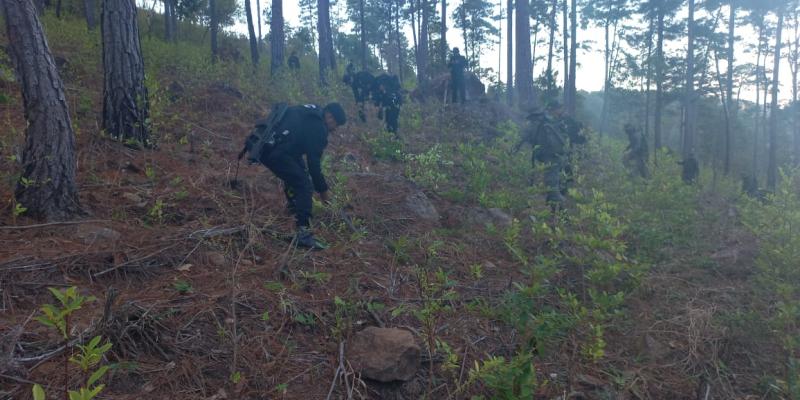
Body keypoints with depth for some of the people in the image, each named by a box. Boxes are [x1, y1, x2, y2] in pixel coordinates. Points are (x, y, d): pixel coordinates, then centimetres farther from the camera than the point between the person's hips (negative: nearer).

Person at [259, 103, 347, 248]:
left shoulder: (308, 115, 22)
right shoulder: (317, 127, -6)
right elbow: (314, 161, -5)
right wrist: (322, 189, 6)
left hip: (263, 146, 10)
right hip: (275, 153, -10)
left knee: (295, 171, 32)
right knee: (304, 186, -8)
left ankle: (293, 204, 47)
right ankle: (303, 233, -15)